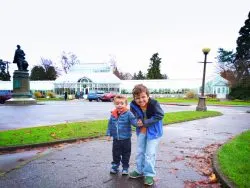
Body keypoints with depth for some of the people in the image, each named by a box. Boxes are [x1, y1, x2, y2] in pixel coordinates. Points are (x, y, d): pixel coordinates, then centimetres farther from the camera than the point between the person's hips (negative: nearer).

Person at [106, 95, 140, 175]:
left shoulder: (128, 114, -15)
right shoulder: (113, 114, -2)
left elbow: (133, 120, -23)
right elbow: (110, 125, 7)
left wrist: (138, 123, -45)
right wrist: (109, 134, 7)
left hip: (126, 139, -3)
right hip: (116, 139, 3)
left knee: (126, 154, 14)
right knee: (115, 154, 18)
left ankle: (125, 168, 33)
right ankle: (115, 166, 37)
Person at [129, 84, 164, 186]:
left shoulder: (154, 103, -28)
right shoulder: (133, 105, -17)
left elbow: (159, 116, -25)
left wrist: (144, 122, -27)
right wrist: (138, 121, -20)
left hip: (153, 131, -4)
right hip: (141, 131, 5)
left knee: (150, 153, 1)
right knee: (139, 152, 15)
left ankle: (149, 174, 20)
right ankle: (139, 171, 34)